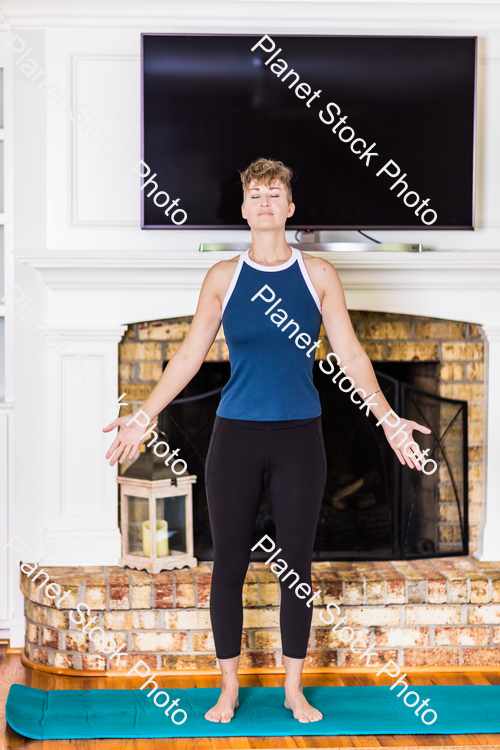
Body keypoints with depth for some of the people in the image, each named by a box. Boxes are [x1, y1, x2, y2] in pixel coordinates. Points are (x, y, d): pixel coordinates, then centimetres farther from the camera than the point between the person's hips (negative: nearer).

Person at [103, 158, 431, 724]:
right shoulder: (223, 276, 3)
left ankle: (294, 687, 21)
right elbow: (190, 354, 4)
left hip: (299, 437, 0)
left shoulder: (318, 274, 3)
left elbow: (350, 354, 3)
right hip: (237, 437, 0)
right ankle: (229, 688, 19)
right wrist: (143, 417, -1)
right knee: (229, 565, 4)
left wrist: (388, 418, -4)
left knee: (296, 566, 6)